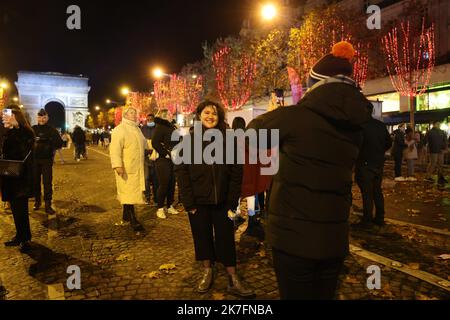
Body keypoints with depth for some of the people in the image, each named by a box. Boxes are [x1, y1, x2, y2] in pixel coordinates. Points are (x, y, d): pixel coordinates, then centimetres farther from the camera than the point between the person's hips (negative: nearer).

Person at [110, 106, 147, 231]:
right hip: (126, 168, -8)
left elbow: (143, 143, 32)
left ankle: (126, 215, 28)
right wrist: (117, 165, -29)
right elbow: (115, 149, -21)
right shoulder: (120, 129, -11)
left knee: (133, 192, 14)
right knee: (129, 193, -5)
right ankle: (133, 220, -2)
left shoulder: (136, 128, 17)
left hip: (137, 168, 8)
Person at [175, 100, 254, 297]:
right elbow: (181, 171, -4)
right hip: (198, 200, 0)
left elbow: (236, 172, -1)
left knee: (226, 238, 5)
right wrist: (188, 202, -10)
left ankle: (233, 280, 15)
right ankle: (207, 272, 30)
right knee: (202, 236, 11)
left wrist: (232, 201, -6)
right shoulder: (189, 139, -1)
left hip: (222, 200, 0)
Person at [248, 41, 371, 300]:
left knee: (296, 295, 11)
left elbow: (255, 130, 1)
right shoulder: (355, 125, 4)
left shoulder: (296, 116, -15)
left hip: (294, 235, -5)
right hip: (335, 237, 6)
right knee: (324, 295, 21)